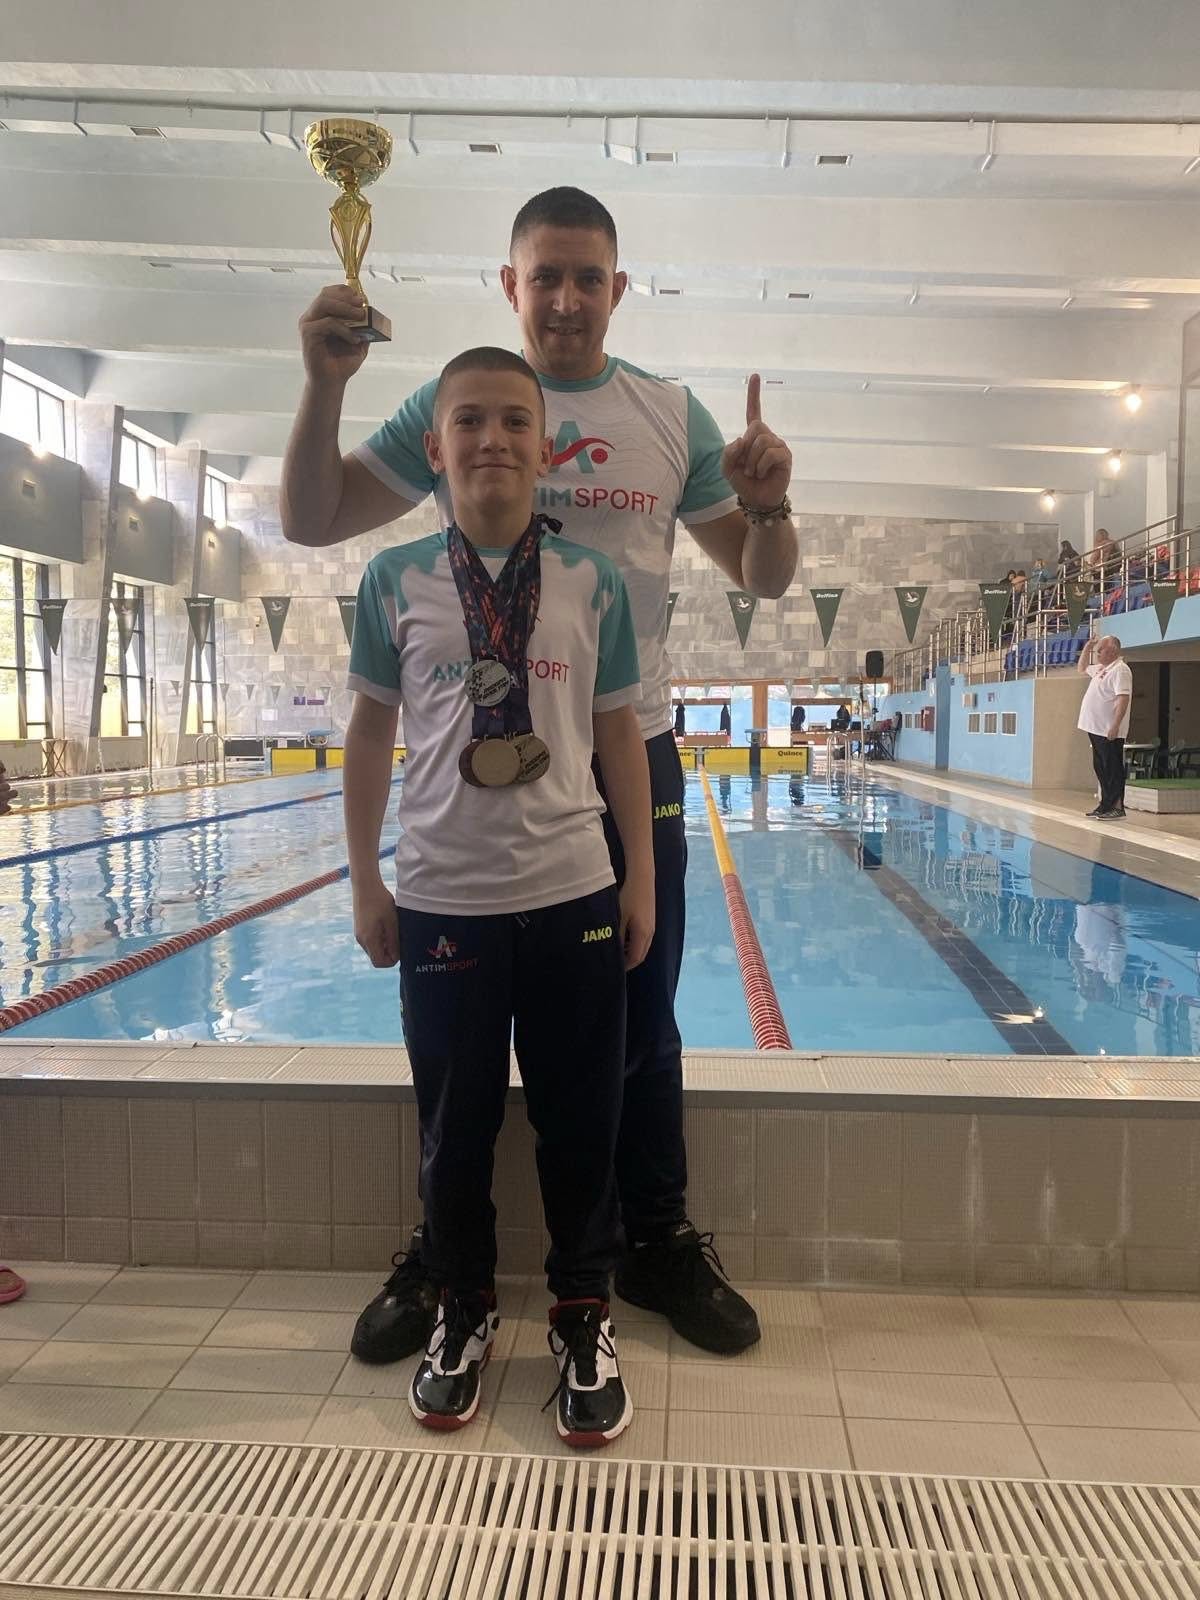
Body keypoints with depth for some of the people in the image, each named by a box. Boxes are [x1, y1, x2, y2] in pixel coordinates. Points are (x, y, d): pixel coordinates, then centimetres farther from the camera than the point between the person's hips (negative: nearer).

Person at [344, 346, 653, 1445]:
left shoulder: (592, 582, 2)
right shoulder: (395, 580, 2)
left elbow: (620, 733, 5)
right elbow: (370, 733, 7)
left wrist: (642, 879, 4)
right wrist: (366, 883, 5)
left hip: (574, 898, 0)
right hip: (441, 901, 0)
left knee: (582, 1125, 10)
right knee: (453, 1127, 13)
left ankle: (585, 1320, 31)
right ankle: (464, 1311, 35)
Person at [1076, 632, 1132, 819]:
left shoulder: (1120, 670, -14)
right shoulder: (1101, 668, 16)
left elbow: (1123, 698, -22)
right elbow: (1082, 667, 37)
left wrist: (1115, 725, -28)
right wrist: (1087, 647, 22)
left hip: (1110, 731, -10)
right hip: (1096, 728, 10)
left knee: (1113, 768, -5)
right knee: (1101, 767, 13)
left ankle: (1117, 806, -2)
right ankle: (1106, 804, 20)